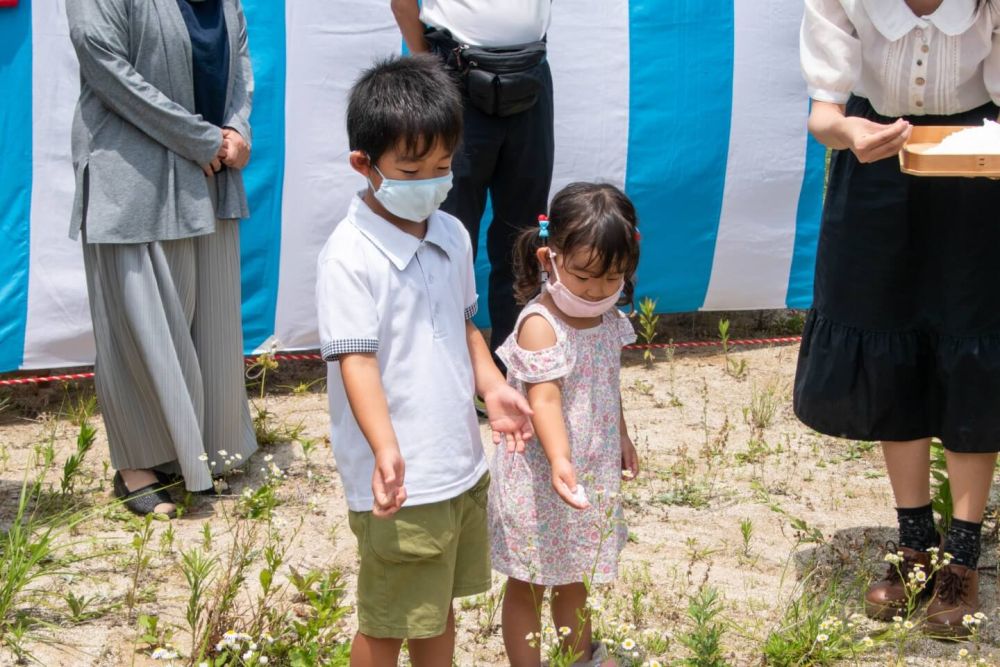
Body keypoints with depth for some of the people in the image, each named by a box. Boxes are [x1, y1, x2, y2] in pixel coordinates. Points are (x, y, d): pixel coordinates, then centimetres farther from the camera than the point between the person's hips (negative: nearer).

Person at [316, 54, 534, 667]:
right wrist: (385, 449, -35)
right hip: (399, 478, -7)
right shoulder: (351, 255, -18)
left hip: (462, 464, 7)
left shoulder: (452, 235, 5)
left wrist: (492, 386, 0)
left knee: (439, 606, 22)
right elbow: (356, 360, -23)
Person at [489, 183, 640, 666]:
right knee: (529, 583, 8)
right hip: (541, 476, -7)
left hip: (593, 469, 7)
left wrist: (621, 438, 24)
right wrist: (559, 459, -47)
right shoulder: (540, 325, -23)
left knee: (574, 575, 24)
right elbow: (544, 398, -33)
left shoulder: (608, 319, 1)